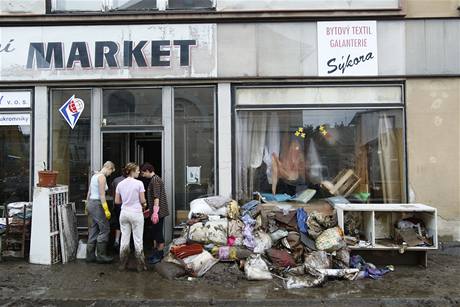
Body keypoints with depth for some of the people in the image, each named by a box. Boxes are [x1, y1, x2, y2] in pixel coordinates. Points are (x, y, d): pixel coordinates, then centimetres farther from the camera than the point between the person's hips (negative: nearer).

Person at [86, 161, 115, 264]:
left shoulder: (95, 175, 14)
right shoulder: (102, 177, -14)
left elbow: (89, 192, 18)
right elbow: (102, 195, -19)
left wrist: (87, 205, 24)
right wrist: (106, 210, -18)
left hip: (91, 203, 10)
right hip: (97, 204, -10)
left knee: (93, 230, 13)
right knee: (104, 229, -2)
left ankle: (90, 255, 18)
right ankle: (101, 256, 3)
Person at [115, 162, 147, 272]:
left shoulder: (120, 184, 3)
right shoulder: (139, 183, -11)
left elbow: (117, 201, 7)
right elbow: (142, 200, -9)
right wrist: (144, 204, 13)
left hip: (124, 213, 5)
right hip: (136, 213, -5)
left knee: (124, 239, 13)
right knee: (138, 240, 4)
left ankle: (122, 264, 20)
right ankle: (140, 265, 12)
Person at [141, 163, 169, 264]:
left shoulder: (155, 180, -15)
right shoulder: (155, 179, 16)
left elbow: (156, 197, -21)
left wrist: (155, 212, -23)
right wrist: (150, 209, 28)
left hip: (158, 211, -10)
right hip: (156, 211, 10)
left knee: (158, 232, -2)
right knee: (155, 232, 16)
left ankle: (159, 255, 7)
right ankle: (156, 252, 26)